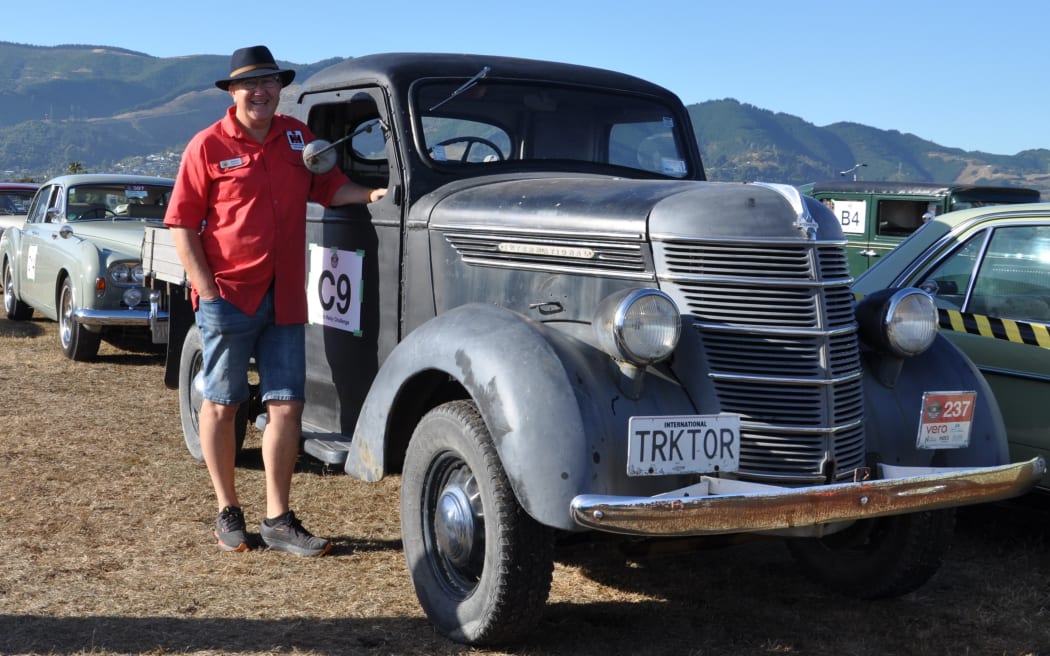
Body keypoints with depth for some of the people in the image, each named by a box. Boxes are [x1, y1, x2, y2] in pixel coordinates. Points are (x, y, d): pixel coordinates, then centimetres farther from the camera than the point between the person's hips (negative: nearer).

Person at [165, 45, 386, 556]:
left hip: (285, 298, 4)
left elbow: (330, 187, 18)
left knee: (287, 404, 2)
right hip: (229, 297, -4)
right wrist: (208, 294, -12)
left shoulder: (298, 136, 9)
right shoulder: (208, 146, -5)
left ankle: (278, 520, 10)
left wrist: (370, 194, -2)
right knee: (221, 403, 7)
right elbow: (182, 225, -5)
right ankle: (227, 512, 21)